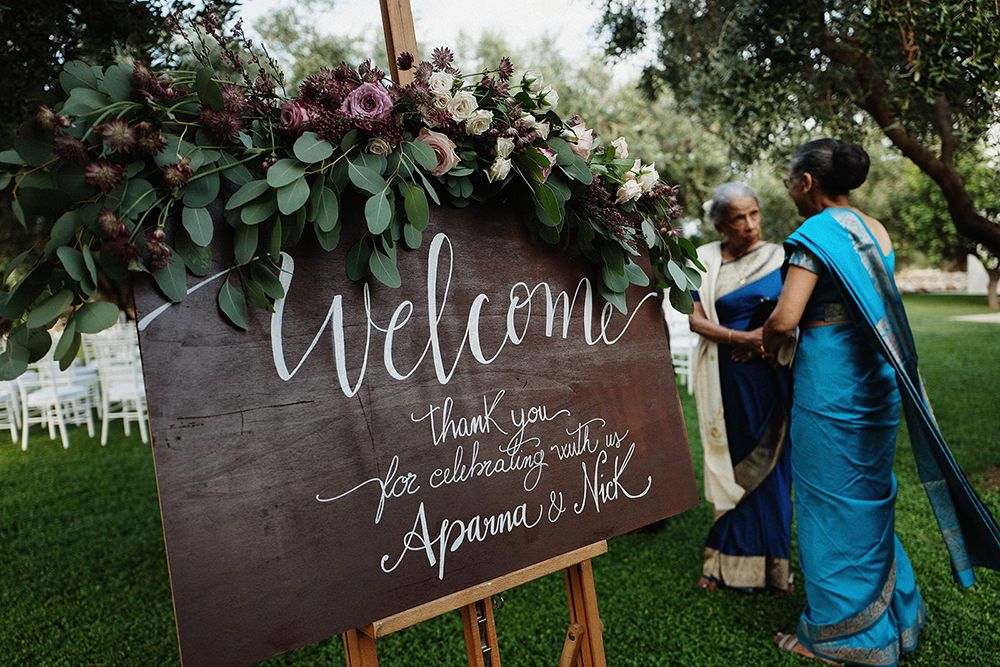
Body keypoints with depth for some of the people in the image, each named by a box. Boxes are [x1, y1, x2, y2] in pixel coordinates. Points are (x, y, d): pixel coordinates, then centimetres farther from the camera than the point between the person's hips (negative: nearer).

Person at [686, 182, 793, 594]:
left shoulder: (777, 258, 2)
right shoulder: (704, 260, 1)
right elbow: (695, 319, -6)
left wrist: (768, 335, -14)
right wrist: (740, 337, -19)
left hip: (768, 375, 0)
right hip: (724, 375, 0)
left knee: (767, 464, 5)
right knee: (729, 463, 7)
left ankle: (767, 561, 20)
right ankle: (727, 561, 20)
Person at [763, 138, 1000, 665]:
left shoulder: (816, 233, -15)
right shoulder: (877, 231, 10)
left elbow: (784, 320, -22)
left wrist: (765, 345, 1)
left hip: (829, 384, -8)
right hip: (877, 378, 9)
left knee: (830, 501, 4)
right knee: (871, 494, 20)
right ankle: (892, 616, 37)